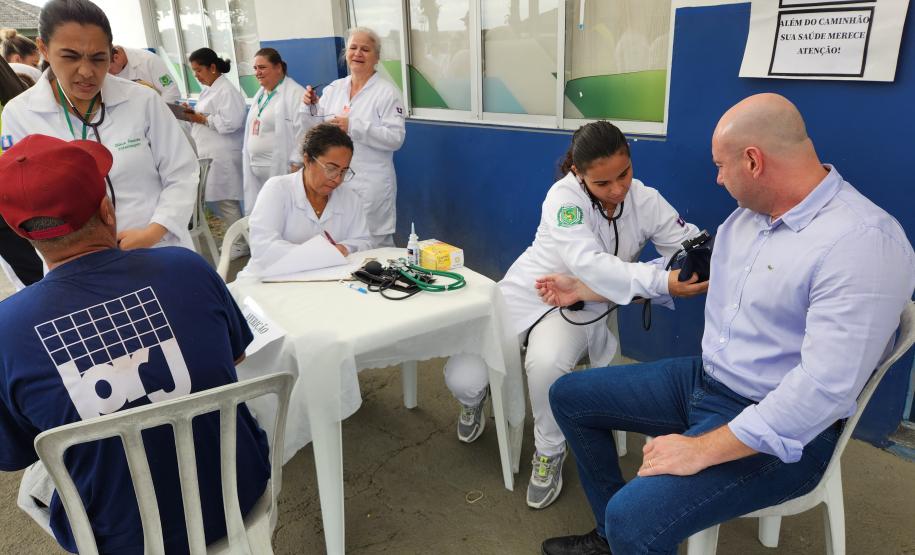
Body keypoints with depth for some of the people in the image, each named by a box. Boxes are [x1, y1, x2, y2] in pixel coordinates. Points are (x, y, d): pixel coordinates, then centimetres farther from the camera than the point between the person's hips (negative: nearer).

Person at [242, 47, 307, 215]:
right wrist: (250, 160, 19)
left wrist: (296, 166, -18)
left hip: (281, 169, -8)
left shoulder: (295, 94, -10)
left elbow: (303, 132, -16)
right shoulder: (260, 94, 17)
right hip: (256, 168, 8)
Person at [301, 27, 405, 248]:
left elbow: (396, 138, -15)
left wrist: (353, 127, -23)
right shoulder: (334, 88, 10)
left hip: (371, 184, -5)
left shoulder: (387, 92, -5)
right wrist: (310, 107, -5)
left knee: (374, 245, -1)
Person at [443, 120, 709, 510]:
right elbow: (588, 265, -37)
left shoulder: (646, 201, -11)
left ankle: (549, 452, -4)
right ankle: (475, 400, 30)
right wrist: (661, 281, -48)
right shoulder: (565, 196, -24)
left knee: (547, 362, -34)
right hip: (528, 294, -1)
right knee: (462, 378, -13)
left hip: (581, 308, 1)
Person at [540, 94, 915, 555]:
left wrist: (704, 450, -26)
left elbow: (826, 387, -29)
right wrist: (585, 289, 22)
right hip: (701, 379, 9)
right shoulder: (748, 214, 4)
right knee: (569, 395, 9)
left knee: (633, 517, -29)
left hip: (779, 433, -8)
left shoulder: (863, 242, -24)